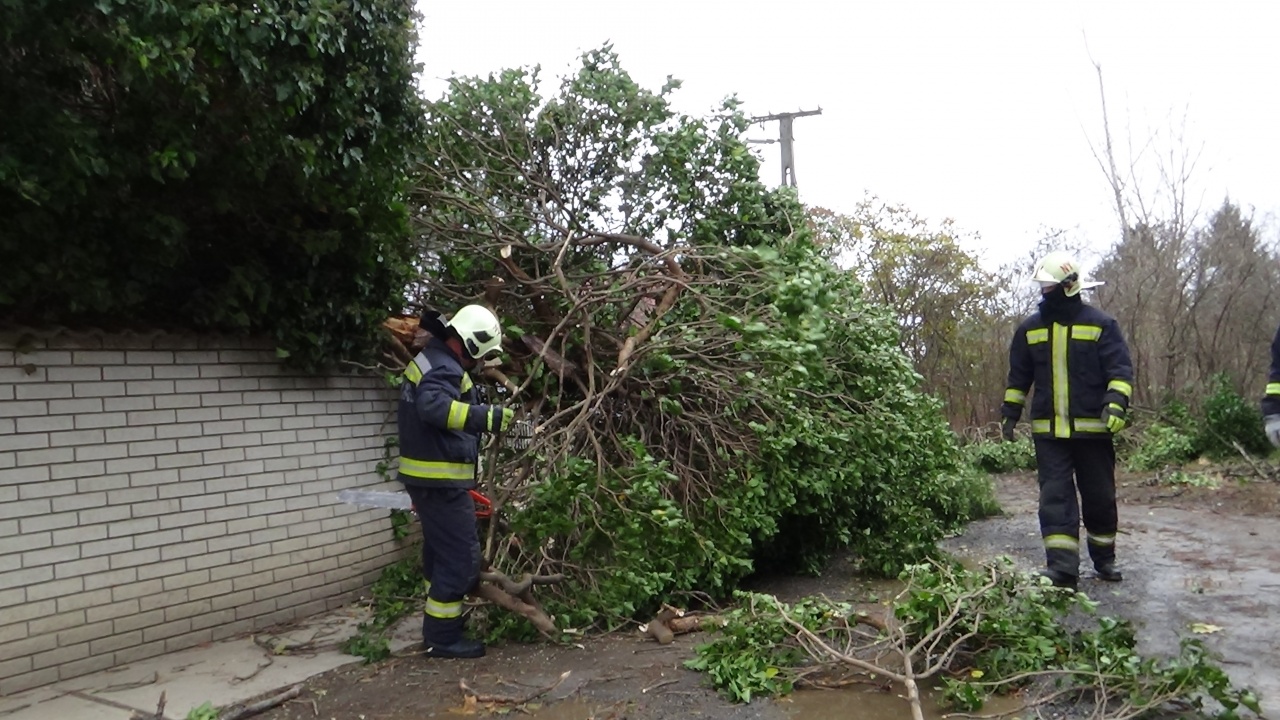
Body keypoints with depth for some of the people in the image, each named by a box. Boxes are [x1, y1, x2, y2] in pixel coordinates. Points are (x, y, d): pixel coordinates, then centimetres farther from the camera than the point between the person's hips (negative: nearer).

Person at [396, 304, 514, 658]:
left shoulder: (431, 360, 16)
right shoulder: (444, 369, -18)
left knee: (441, 550, 22)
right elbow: (433, 406, -39)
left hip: (428, 477, 11)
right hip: (440, 481, -11)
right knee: (461, 556, -6)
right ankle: (442, 637, 1)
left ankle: (440, 619, 35)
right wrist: (487, 416, -46)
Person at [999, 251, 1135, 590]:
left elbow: (1120, 368, -7)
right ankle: (1062, 567, -8)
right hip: (1048, 431, 2)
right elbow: (1018, 376, 15)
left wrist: (1116, 403, -23)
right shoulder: (1030, 328, 9)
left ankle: (1104, 559, 28)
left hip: (1093, 428, -2)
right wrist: (1009, 414, 12)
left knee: (1100, 496, 10)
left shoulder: (1101, 324, -1)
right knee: (1055, 496, -5)